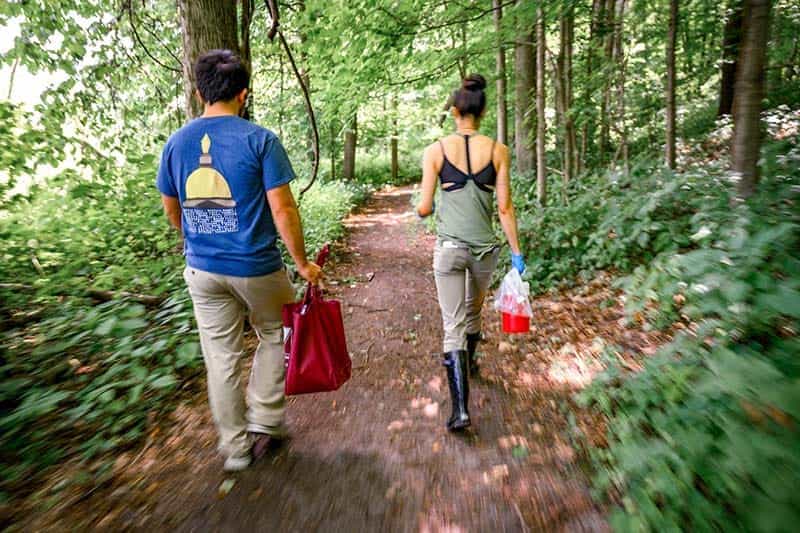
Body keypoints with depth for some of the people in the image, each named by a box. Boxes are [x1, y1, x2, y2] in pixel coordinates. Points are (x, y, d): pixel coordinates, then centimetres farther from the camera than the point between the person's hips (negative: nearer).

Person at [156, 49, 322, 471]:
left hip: (202, 270, 4)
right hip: (256, 267, -4)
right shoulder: (259, 140, -10)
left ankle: (235, 446, 26)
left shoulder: (176, 143, 4)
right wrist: (302, 263, -5)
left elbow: (171, 208, 13)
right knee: (274, 336, 21)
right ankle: (262, 420, 24)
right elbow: (282, 208, -14)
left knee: (221, 357, 13)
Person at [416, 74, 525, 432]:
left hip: (449, 248, -2)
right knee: (473, 311, 26)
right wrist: (516, 251, 5)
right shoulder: (498, 151, -3)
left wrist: (425, 209, 19)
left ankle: (460, 408, -4)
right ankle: (467, 363, 51)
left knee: (454, 325, 3)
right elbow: (505, 207, -4)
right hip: (485, 248, 3)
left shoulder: (436, 151, -6)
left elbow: (424, 208, -4)